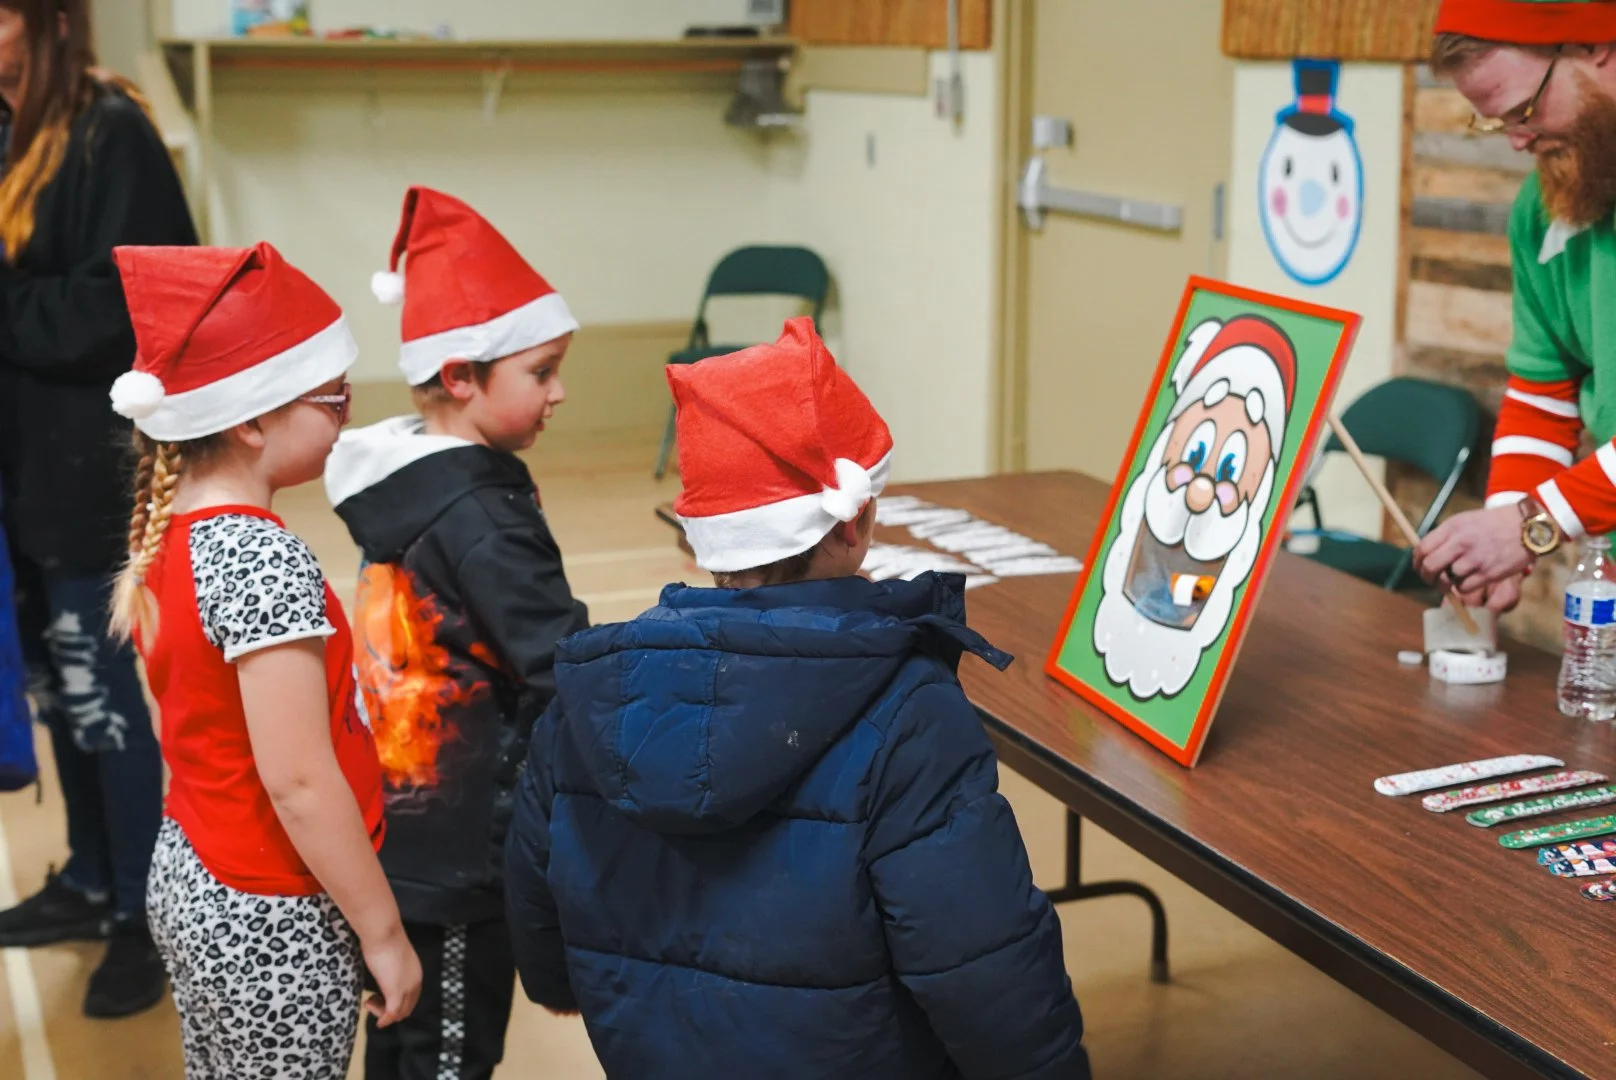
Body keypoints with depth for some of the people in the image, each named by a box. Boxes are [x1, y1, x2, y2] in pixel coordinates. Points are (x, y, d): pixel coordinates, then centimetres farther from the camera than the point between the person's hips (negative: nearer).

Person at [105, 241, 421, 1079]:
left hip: (188, 883, 8)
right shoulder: (265, 560, -24)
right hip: (274, 926, -8)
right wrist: (384, 932, -15)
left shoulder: (166, 531, 2)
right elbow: (298, 782, -24)